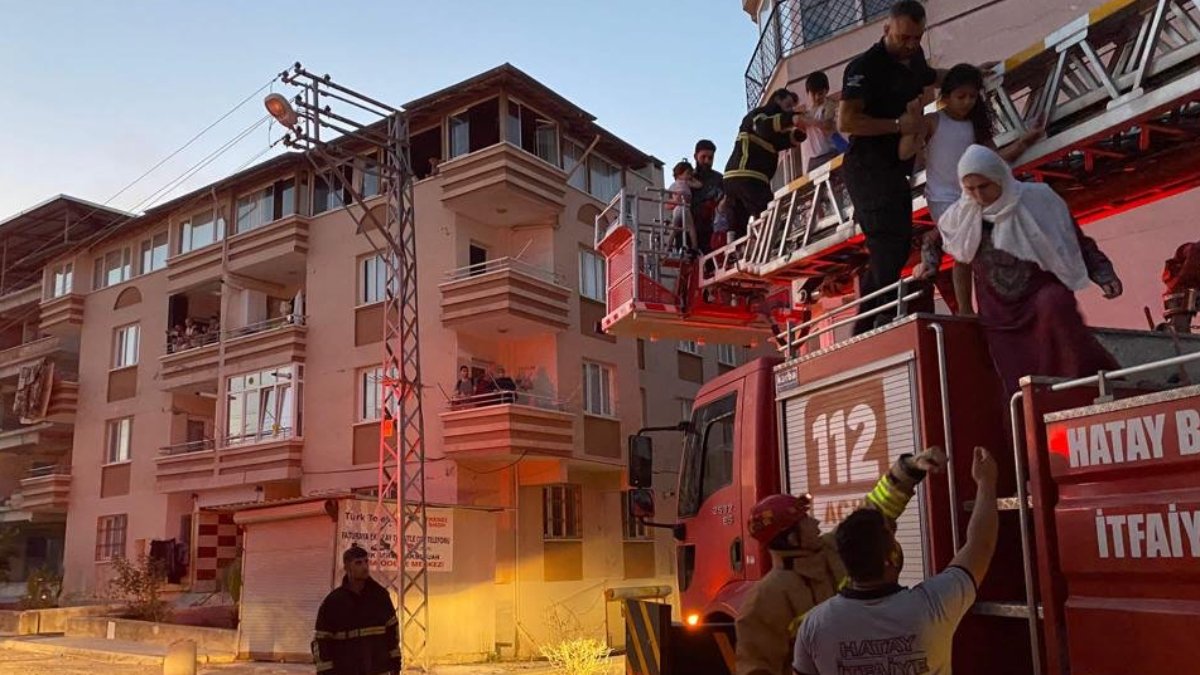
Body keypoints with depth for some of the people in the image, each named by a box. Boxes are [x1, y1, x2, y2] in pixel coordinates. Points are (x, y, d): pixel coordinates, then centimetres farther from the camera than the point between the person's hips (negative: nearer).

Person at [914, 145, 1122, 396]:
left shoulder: (1038, 200, -6)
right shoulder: (961, 215, 2)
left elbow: (1078, 243, 1)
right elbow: (934, 240, 24)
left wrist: (1104, 276, -9)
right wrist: (929, 263, 6)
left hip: (1043, 293, -2)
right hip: (1000, 317, 2)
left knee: (1053, 306, -38)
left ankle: (1093, 378, -27)